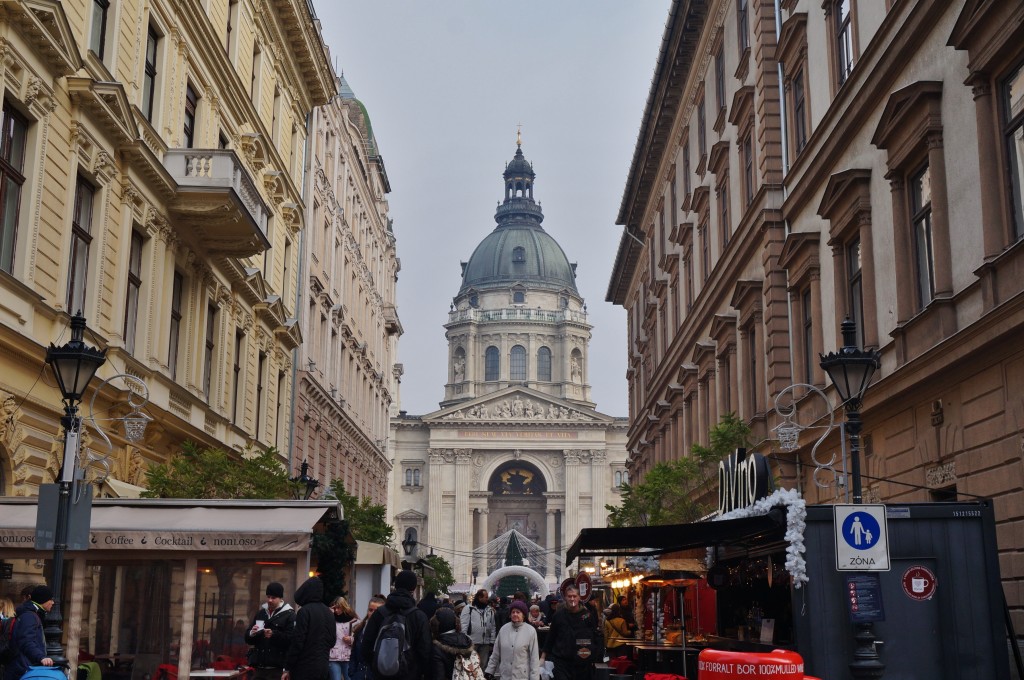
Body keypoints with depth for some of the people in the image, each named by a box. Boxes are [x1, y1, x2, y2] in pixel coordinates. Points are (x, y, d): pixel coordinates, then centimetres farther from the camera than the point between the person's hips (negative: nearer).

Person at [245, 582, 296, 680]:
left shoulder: (289, 615, -2)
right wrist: (251, 633, -6)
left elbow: (292, 639, -13)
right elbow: (247, 638, 16)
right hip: (259, 667, 6)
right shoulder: (260, 613, 16)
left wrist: (274, 634, -24)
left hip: (277, 668, -6)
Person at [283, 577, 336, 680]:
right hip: (323, 667, 7)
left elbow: (297, 642, -13)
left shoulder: (305, 611, -11)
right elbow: (332, 641, 17)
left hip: (305, 668, -7)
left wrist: (287, 668, -8)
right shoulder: (329, 613, 11)